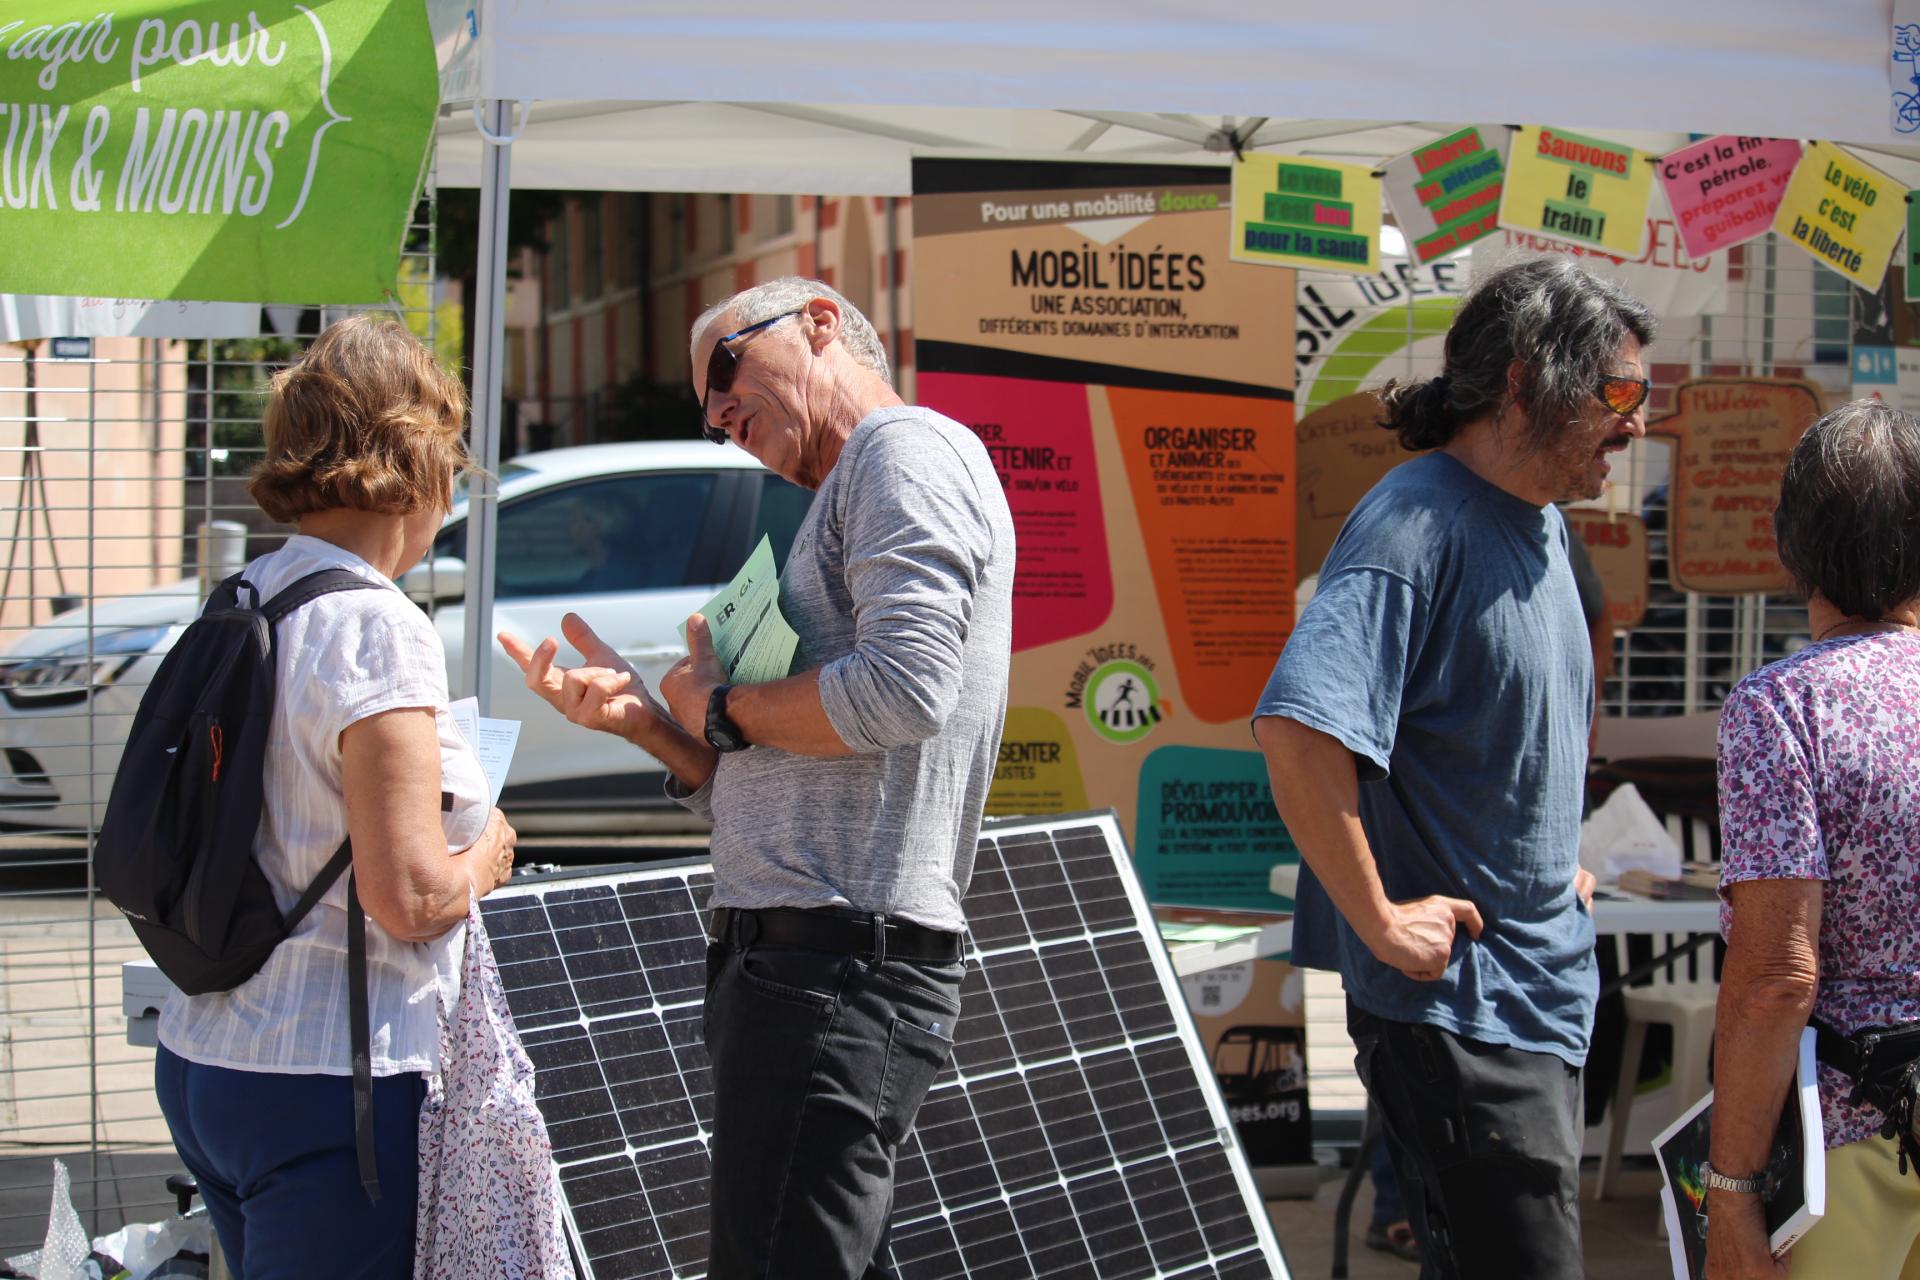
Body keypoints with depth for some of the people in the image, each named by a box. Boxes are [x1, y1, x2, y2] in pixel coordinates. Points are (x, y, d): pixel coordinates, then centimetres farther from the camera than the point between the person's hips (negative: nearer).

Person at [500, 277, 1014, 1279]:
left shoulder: (909, 448, -5)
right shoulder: (842, 505, 26)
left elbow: (902, 690, -21)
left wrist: (720, 708, -6)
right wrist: (642, 719, 9)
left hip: (836, 967, -11)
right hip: (809, 961, 11)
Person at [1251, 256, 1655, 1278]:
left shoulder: (1541, 526, 12)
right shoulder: (1418, 524, -18)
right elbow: (1297, 727, -32)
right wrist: (1380, 919, -26)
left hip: (1541, 992, 9)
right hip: (1451, 994, -9)